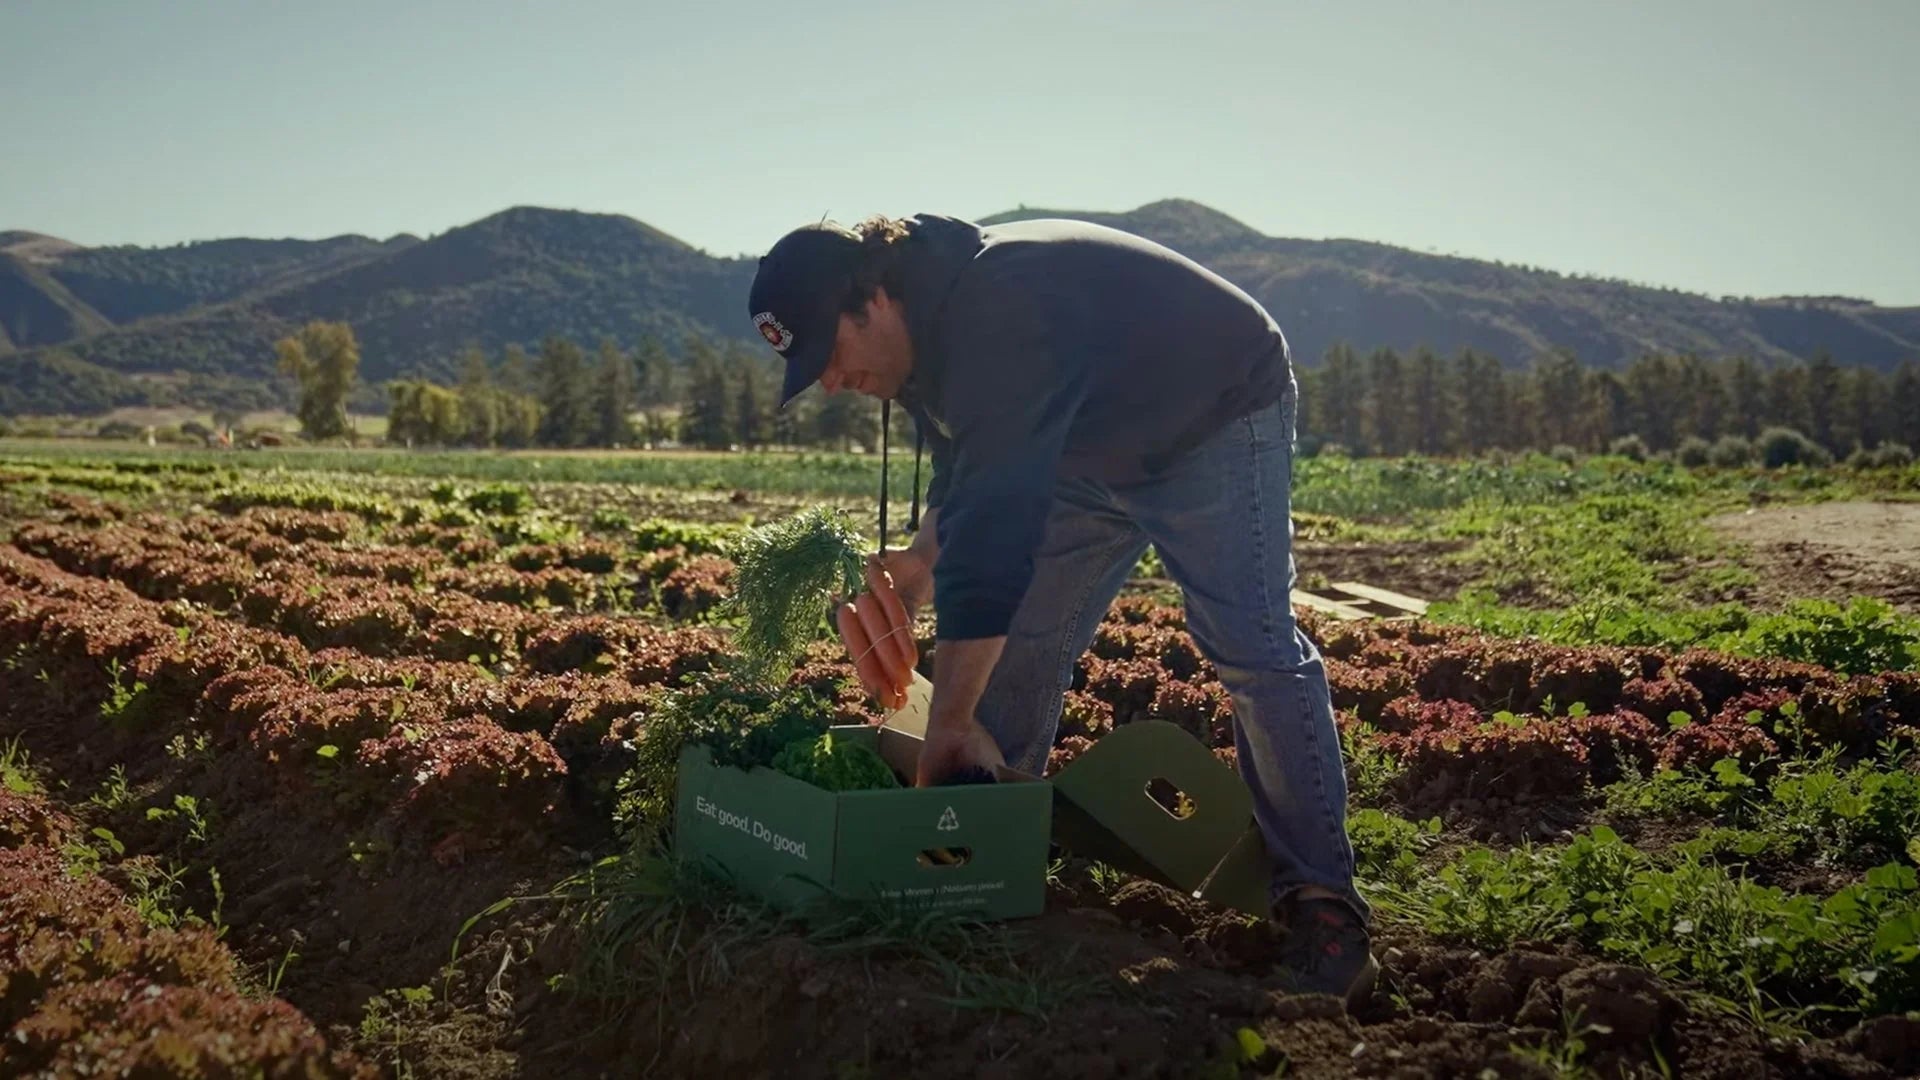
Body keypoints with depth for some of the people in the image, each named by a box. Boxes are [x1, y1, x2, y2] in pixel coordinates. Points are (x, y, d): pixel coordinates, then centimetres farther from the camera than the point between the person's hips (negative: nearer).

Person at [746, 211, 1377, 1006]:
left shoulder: (996, 315, -38)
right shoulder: (925, 329, -6)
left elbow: (996, 525, -43)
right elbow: (975, 482, 9)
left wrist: (948, 724, -42)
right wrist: (924, 560, -11)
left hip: (1217, 417, -9)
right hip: (1093, 447, 9)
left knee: (1250, 644, -19)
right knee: (1019, 642, 2)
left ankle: (1321, 900, -13)